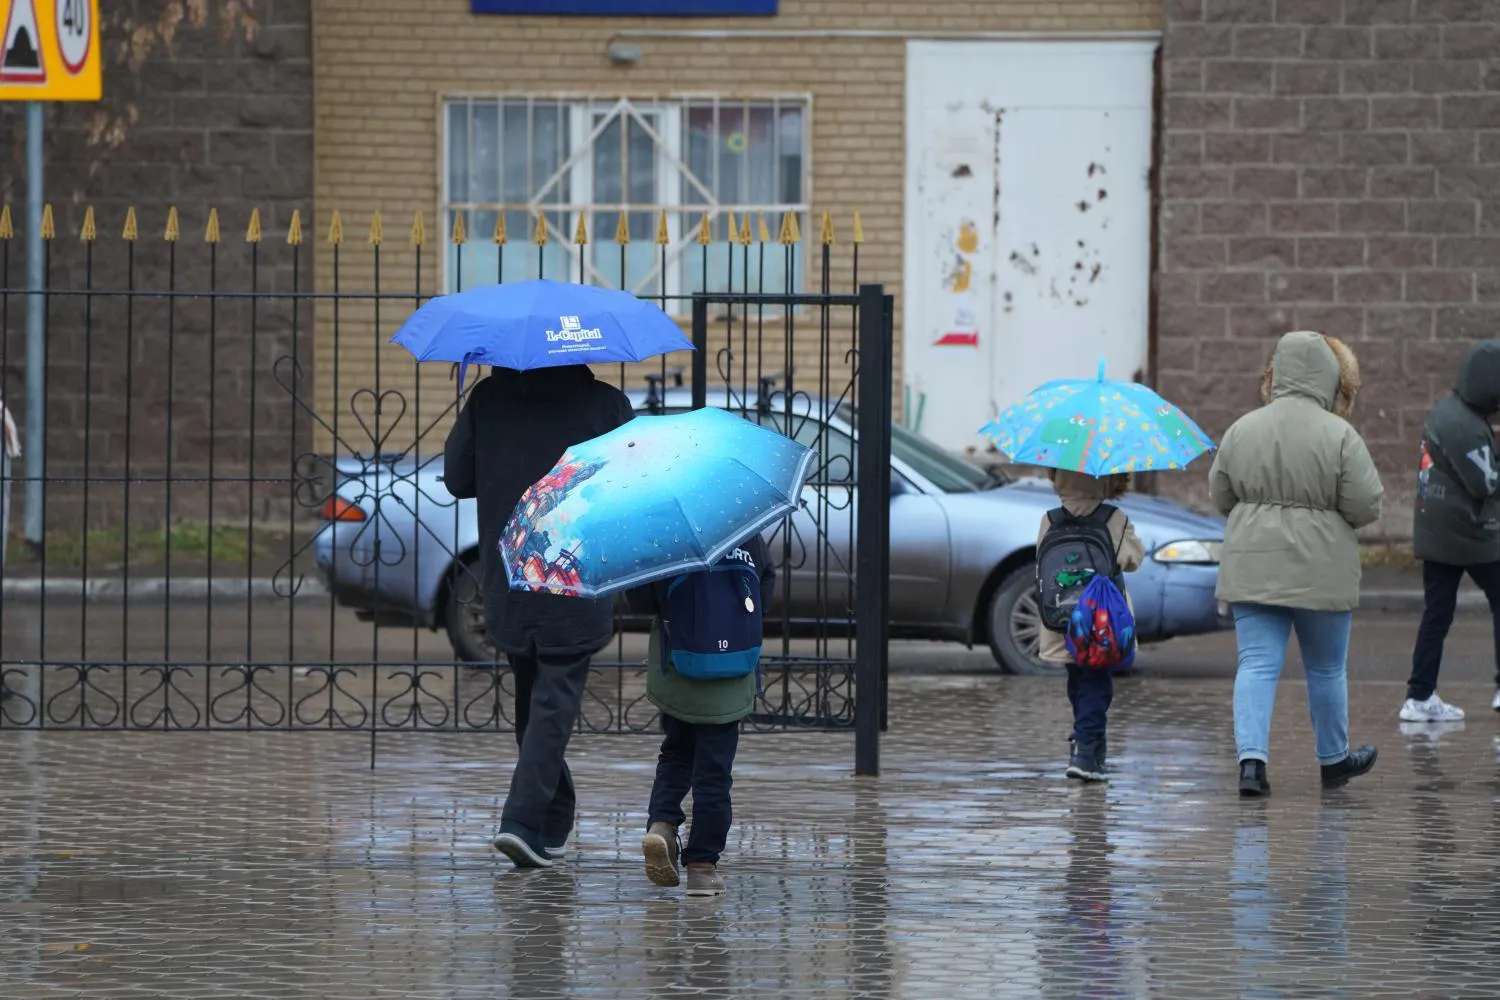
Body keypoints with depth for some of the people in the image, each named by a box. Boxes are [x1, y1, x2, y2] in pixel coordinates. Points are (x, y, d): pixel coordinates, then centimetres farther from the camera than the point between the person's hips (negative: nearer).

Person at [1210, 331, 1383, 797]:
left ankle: (1251, 758, -16)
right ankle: (1333, 759, 30)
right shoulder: (1339, 436, -12)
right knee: (1326, 668, 14)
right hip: (1320, 569, -2)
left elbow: (1220, 497, 9)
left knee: (1256, 665, 1)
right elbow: (1366, 506, -11)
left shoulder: (1241, 430, 0)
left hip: (1251, 567, 2)